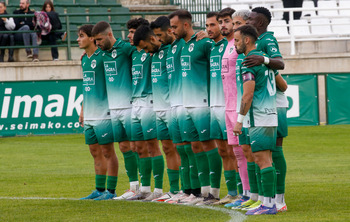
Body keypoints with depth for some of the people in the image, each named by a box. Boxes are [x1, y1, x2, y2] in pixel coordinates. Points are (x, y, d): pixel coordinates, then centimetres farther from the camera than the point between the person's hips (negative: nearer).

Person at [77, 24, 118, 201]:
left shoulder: (103, 56, -12)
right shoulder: (84, 59, 14)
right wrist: (82, 110, 21)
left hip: (103, 113, -8)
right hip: (89, 116, 9)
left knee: (107, 152, -4)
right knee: (95, 152, 12)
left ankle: (110, 191, 0)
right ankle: (99, 190, 19)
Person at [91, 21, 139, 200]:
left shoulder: (124, 48, -8)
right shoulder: (101, 53, 13)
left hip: (129, 105, -7)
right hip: (113, 107, 7)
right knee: (124, 146, 8)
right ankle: (133, 187, 13)